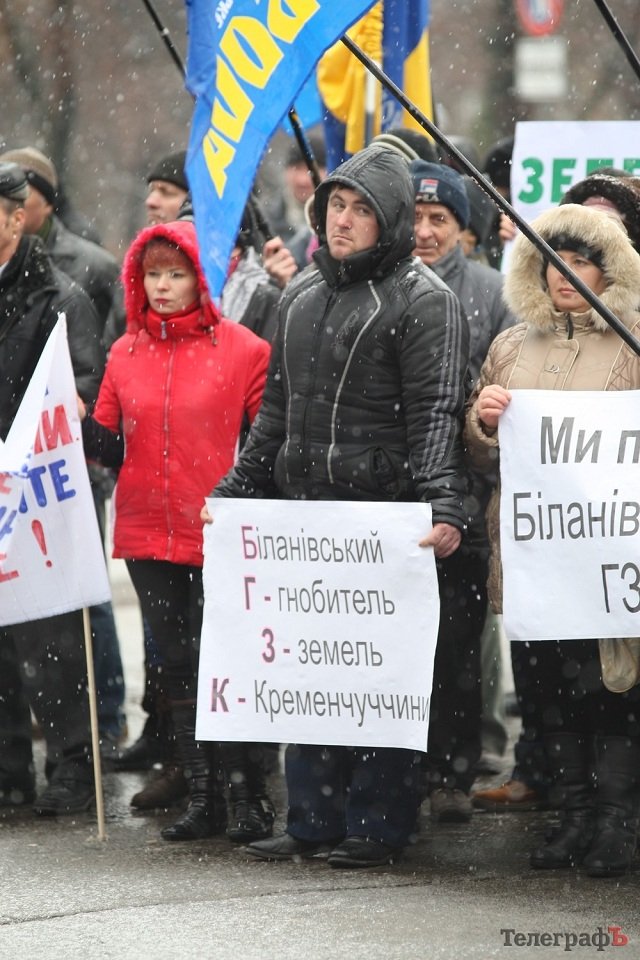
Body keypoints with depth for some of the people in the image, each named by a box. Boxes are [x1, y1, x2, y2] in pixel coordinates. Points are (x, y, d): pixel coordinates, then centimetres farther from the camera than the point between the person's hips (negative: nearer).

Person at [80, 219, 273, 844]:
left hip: (220, 536, -5)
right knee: (178, 669, 9)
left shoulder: (243, 350, -3)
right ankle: (203, 799, 15)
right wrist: (80, 427, -7)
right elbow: (110, 446, 11)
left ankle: (249, 797, 6)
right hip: (148, 537, 5)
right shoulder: (126, 353, 9)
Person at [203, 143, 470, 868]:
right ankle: (312, 820, 13)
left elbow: (435, 415, -13)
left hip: (384, 522, -7)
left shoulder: (422, 302, -5)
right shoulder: (302, 296, 17)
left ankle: (379, 825, 4)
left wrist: (442, 507, -25)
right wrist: (235, 490, 18)